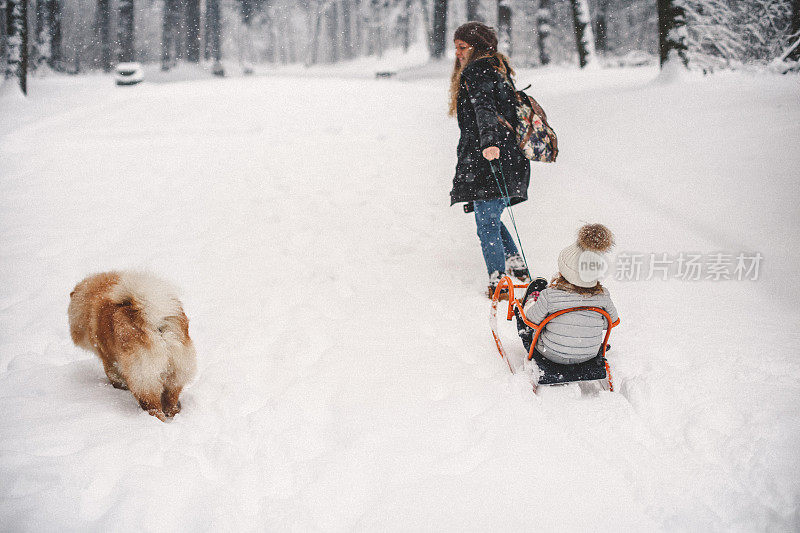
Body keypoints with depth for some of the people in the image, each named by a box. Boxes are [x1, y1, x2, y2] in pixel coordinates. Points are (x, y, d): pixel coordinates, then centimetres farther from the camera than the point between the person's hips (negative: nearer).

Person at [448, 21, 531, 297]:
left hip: (486, 161, -10)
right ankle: (516, 264, 23)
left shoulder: (476, 72, -9)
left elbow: (485, 109, -26)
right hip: (511, 158, 10)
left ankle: (498, 281, -5)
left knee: (487, 225, -6)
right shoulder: (498, 71, 20)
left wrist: (489, 142, -40)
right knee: (490, 217, 22)